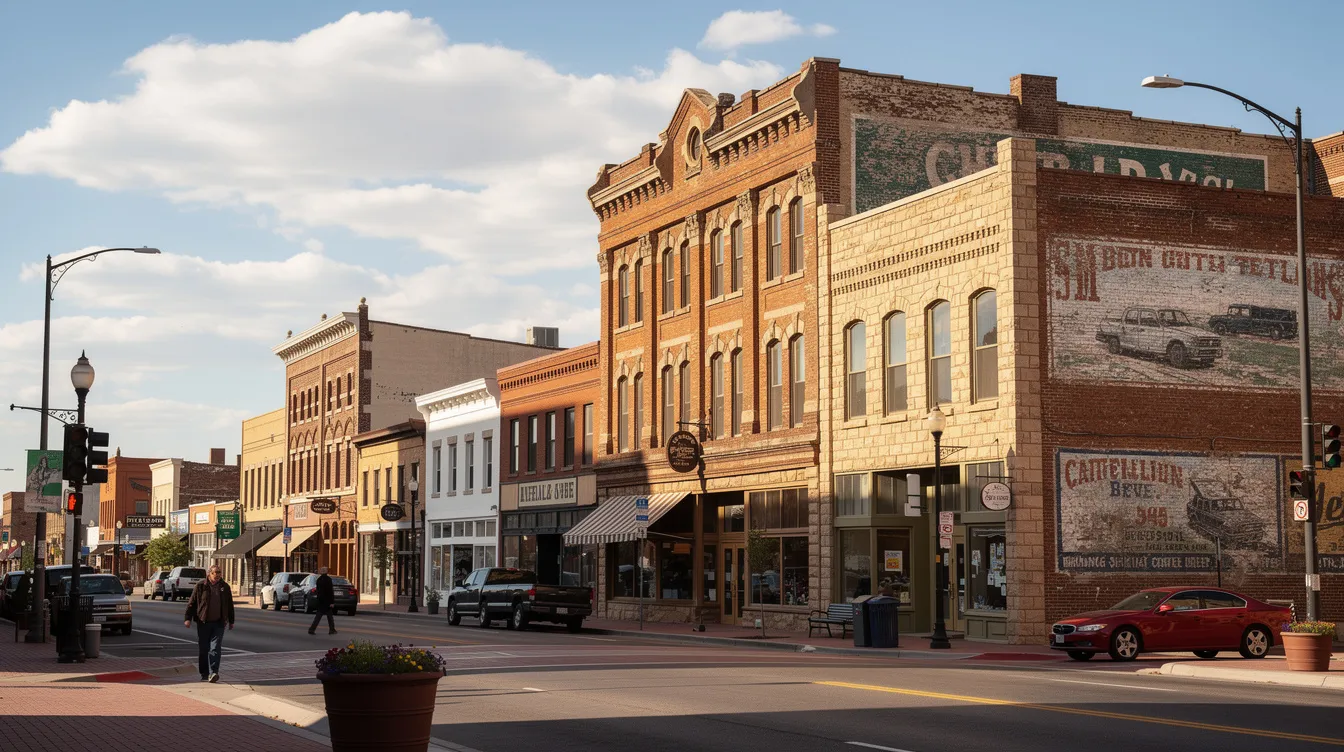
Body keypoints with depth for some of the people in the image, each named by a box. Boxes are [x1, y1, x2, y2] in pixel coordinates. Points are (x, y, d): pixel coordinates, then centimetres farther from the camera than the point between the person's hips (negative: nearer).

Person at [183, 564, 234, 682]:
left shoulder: (225, 587, 6)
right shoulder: (201, 586, -1)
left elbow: (230, 605, 15)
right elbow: (192, 603, 1)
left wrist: (231, 621, 18)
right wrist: (188, 618, -6)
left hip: (218, 623, 0)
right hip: (203, 622, 0)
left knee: (215, 648, -10)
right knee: (203, 649, 6)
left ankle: (213, 673, -15)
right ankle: (204, 674, 16)